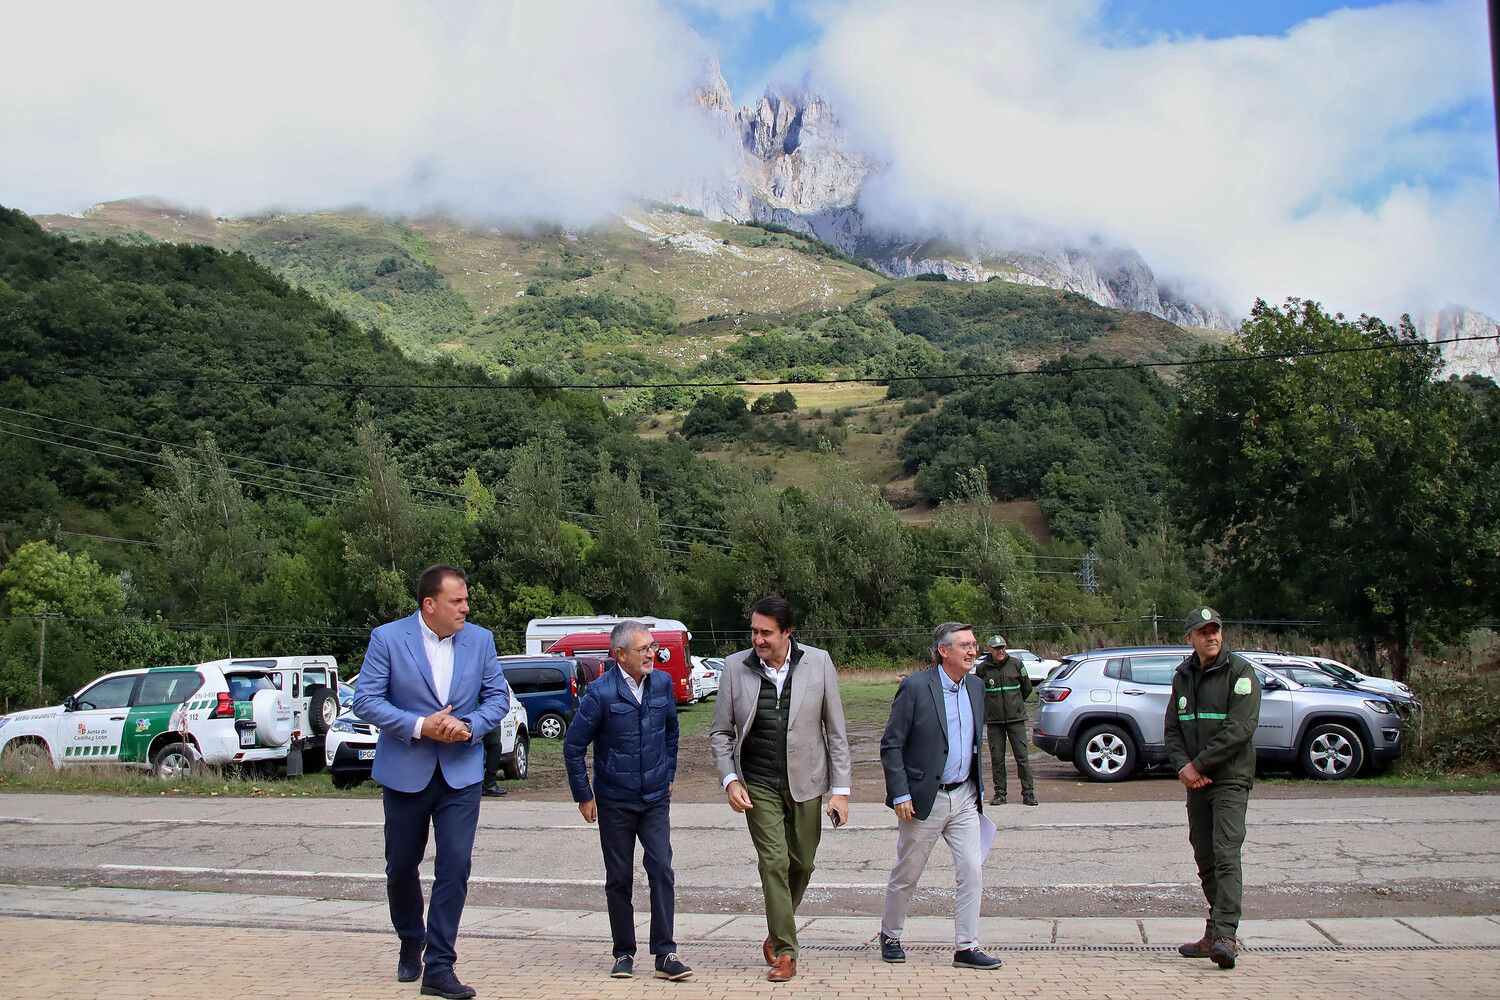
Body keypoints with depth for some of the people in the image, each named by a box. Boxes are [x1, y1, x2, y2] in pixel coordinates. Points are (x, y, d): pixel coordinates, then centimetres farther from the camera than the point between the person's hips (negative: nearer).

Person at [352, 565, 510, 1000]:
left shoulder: (480, 640, 1)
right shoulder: (387, 638, -8)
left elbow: (498, 696, 4)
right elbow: (365, 700, -10)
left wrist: (469, 726, -15)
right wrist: (420, 726, -20)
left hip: (462, 773, 1)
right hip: (405, 772, -1)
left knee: (455, 869, -6)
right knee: (401, 867, 14)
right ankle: (411, 944, 39)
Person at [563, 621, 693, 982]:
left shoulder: (662, 683, -1)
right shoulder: (600, 692, -14)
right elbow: (573, 746, -6)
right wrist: (583, 796, -3)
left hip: (656, 799, 2)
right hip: (615, 802, -2)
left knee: (661, 870, -8)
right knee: (619, 879, 7)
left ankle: (666, 955, -3)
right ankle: (624, 953, 20)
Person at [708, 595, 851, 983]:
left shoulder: (818, 663, -5)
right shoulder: (735, 667, -5)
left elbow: (835, 731, -1)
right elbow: (720, 733, 4)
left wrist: (840, 789, -4)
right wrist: (730, 779, -8)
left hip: (805, 783, 1)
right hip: (759, 786, -1)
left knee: (801, 863, 11)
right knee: (773, 863, -6)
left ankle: (777, 931, 35)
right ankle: (785, 951, 4)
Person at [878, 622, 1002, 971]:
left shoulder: (975, 686, 7)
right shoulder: (916, 687, -13)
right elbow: (891, 745, -11)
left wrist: (979, 789, 16)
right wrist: (900, 794, -15)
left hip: (964, 797, 5)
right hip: (925, 799, -5)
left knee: (973, 871, 0)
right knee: (906, 875, 9)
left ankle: (966, 948, 9)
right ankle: (890, 935, 29)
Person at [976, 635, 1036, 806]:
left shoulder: (1016, 664, 0)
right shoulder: (982, 668, 0)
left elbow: (1027, 688, 12)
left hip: (1016, 718, -1)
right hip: (994, 721, 1)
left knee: (1022, 756, -2)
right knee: (997, 758, 4)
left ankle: (1028, 793, 5)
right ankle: (999, 793, 12)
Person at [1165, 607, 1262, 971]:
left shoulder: (1240, 672, -7)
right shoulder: (1183, 676, 12)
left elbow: (1239, 729, -16)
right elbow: (1173, 728, 13)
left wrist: (1199, 765, -14)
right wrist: (1182, 765, -6)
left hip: (1230, 779, -6)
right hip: (1196, 782, 6)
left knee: (1226, 855, -15)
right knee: (1205, 859, 9)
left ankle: (1225, 935, -18)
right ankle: (1213, 935, 17)